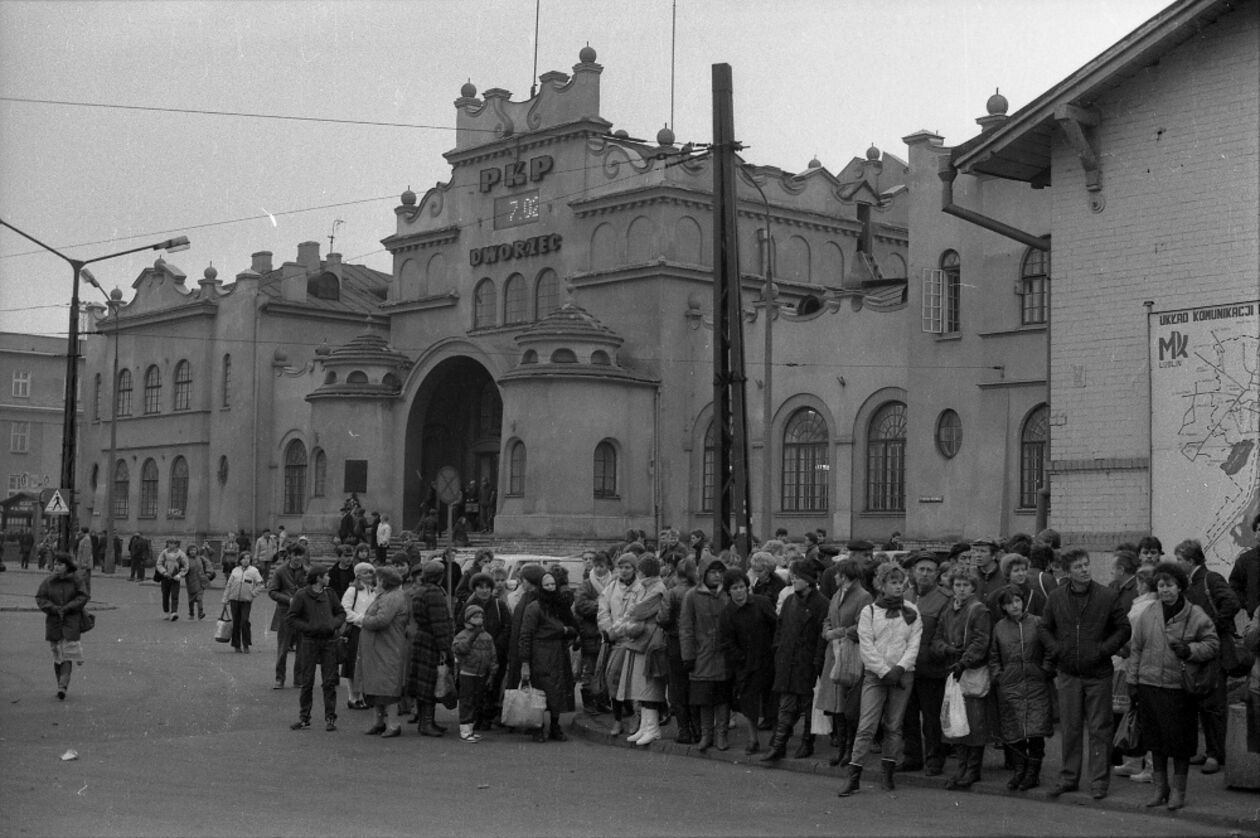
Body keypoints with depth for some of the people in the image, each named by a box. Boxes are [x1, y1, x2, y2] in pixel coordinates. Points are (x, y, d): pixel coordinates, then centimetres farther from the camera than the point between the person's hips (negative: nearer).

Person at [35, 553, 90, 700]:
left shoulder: (76, 581, -2)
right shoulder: (48, 582, 3)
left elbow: (83, 597, -6)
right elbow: (40, 598, -1)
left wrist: (67, 608, -16)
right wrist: (54, 609, -17)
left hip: (71, 623, -3)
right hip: (53, 622, 3)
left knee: (68, 654, -11)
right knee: (57, 655, 8)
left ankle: (63, 687, -19)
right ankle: (60, 685, 17)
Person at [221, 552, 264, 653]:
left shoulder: (254, 571, 2)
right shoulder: (235, 570, 9)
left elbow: (260, 584, 1)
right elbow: (229, 585, 11)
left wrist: (253, 593, -7)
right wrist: (225, 599, 8)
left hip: (246, 600, -2)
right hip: (234, 599, 2)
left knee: (245, 622, -9)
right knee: (236, 623, 5)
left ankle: (246, 645, 1)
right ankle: (236, 645, 13)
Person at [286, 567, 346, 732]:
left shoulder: (329, 593, 7)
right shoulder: (302, 595, -5)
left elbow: (341, 613, 15)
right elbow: (290, 618, -6)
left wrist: (334, 625, -5)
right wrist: (310, 628, -14)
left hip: (329, 641, 3)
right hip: (309, 641, -3)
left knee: (329, 681, 2)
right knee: (307, 682, 2)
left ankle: (330, 718, 8)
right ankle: (304, 718, 12)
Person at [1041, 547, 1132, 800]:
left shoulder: (1106, 596, -4)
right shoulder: (1056, 597, 3)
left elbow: (1124, 628, 2)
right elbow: (1045, 629, 14)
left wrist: (1104, 649, -10)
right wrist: (1055, 651, 0)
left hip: (1098, 674, -2)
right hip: (1068, 674, 2)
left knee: (1099, 729, 3)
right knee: (1070, 729, 9)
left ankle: (1099, 781, 11)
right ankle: (1068, 778, 18)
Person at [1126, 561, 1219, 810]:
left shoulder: (1196, 616, -4)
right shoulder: (1147, 616, 4)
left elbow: (1213, 645, 0)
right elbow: (1136, 649, 10)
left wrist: (1189, 650, -16)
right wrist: (1133, 681, 9)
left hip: (1180, 686, -3)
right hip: (1150, 685, 3)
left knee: (1180, 741, 2)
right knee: (1155, 740, 11)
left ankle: (1178, 790, 16)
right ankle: (1160, 787, 23)